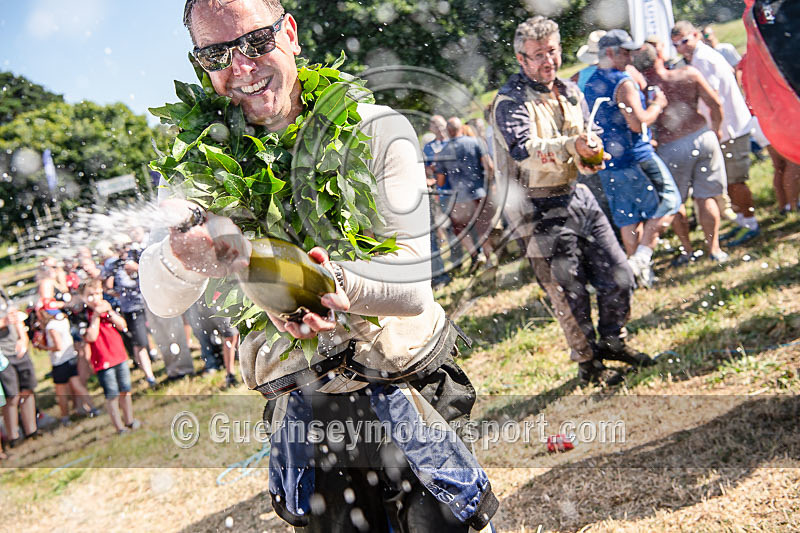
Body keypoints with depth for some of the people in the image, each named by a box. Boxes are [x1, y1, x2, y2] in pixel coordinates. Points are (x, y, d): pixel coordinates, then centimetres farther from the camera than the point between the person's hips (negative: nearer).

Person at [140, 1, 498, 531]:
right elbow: (162, 299, -12)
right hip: (302, 408, 2)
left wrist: (340, 282, -38)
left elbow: (414, 281, -16)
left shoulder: (380, 130, -10)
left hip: (407, 386, -1)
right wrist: (183, 258, -36)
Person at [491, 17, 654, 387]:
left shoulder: (570, 93, 11)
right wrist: (571, 145, -39)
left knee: (620, 277, 8)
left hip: (577, 196, 7)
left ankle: (612, 342, 32)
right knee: (570, 294, 2)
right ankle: (587, 364, 22)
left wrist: (591, 155, -1)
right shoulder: (510, 101, -13)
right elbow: (522, 150, -29)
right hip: (541, 210, -7)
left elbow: (587, 137, 22)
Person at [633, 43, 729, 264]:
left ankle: (687, 249, 23)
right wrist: (716, 130, 16)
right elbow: (715, 104, 1)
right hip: (702, 138, 2)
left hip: (671, 149, -2)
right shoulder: (689, 74, -3)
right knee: (705, 198, 12)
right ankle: (713, 248, 16)